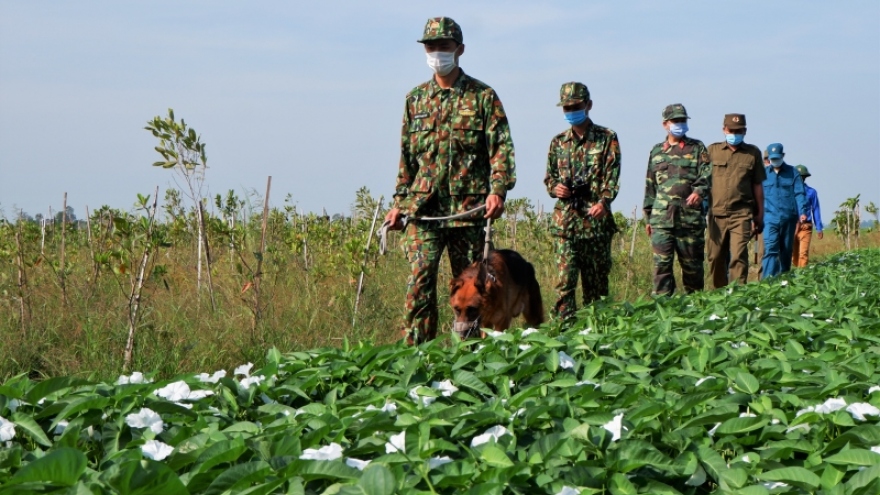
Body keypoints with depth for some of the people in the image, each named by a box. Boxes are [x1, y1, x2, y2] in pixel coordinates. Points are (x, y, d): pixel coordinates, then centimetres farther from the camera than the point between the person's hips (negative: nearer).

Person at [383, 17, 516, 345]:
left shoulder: (482, 96, 4)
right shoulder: (416, 98, 15)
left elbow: (501, 147, -2)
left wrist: (498, 190, -16)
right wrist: (400, 202, 13)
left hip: (469, 206, -2)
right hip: (423, 206, 2)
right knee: (420, 277, -11)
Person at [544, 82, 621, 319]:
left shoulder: (606, 138, 4)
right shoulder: (558, 142, 14)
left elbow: (612, 175, -6)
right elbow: (549, 176, 22)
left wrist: (603, 202, -22)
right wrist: (554, 187, -2)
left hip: (596, 220, -2)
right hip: (565, 221, 2)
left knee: (596, 281, 5)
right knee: (565, 279, -9)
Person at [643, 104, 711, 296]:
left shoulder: (697, 148, 11)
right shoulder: (656, 151, 17)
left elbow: (707, 173, -4)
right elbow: (650, 187, 20)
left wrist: (699, 190, -25)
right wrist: (648, 217, 16)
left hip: (690, 217, -1)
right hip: (662, 218, 1)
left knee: (692, 265, 4)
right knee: (661, 264, -8)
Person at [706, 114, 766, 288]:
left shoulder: (753, 153, 10)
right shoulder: (712, 150, 9)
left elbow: (758, 185, 13)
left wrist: (760, 214, 13)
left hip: (741, 214, -1)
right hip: (717, 213, 1)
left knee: (738, 256, -11)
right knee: (716, 257, 5)